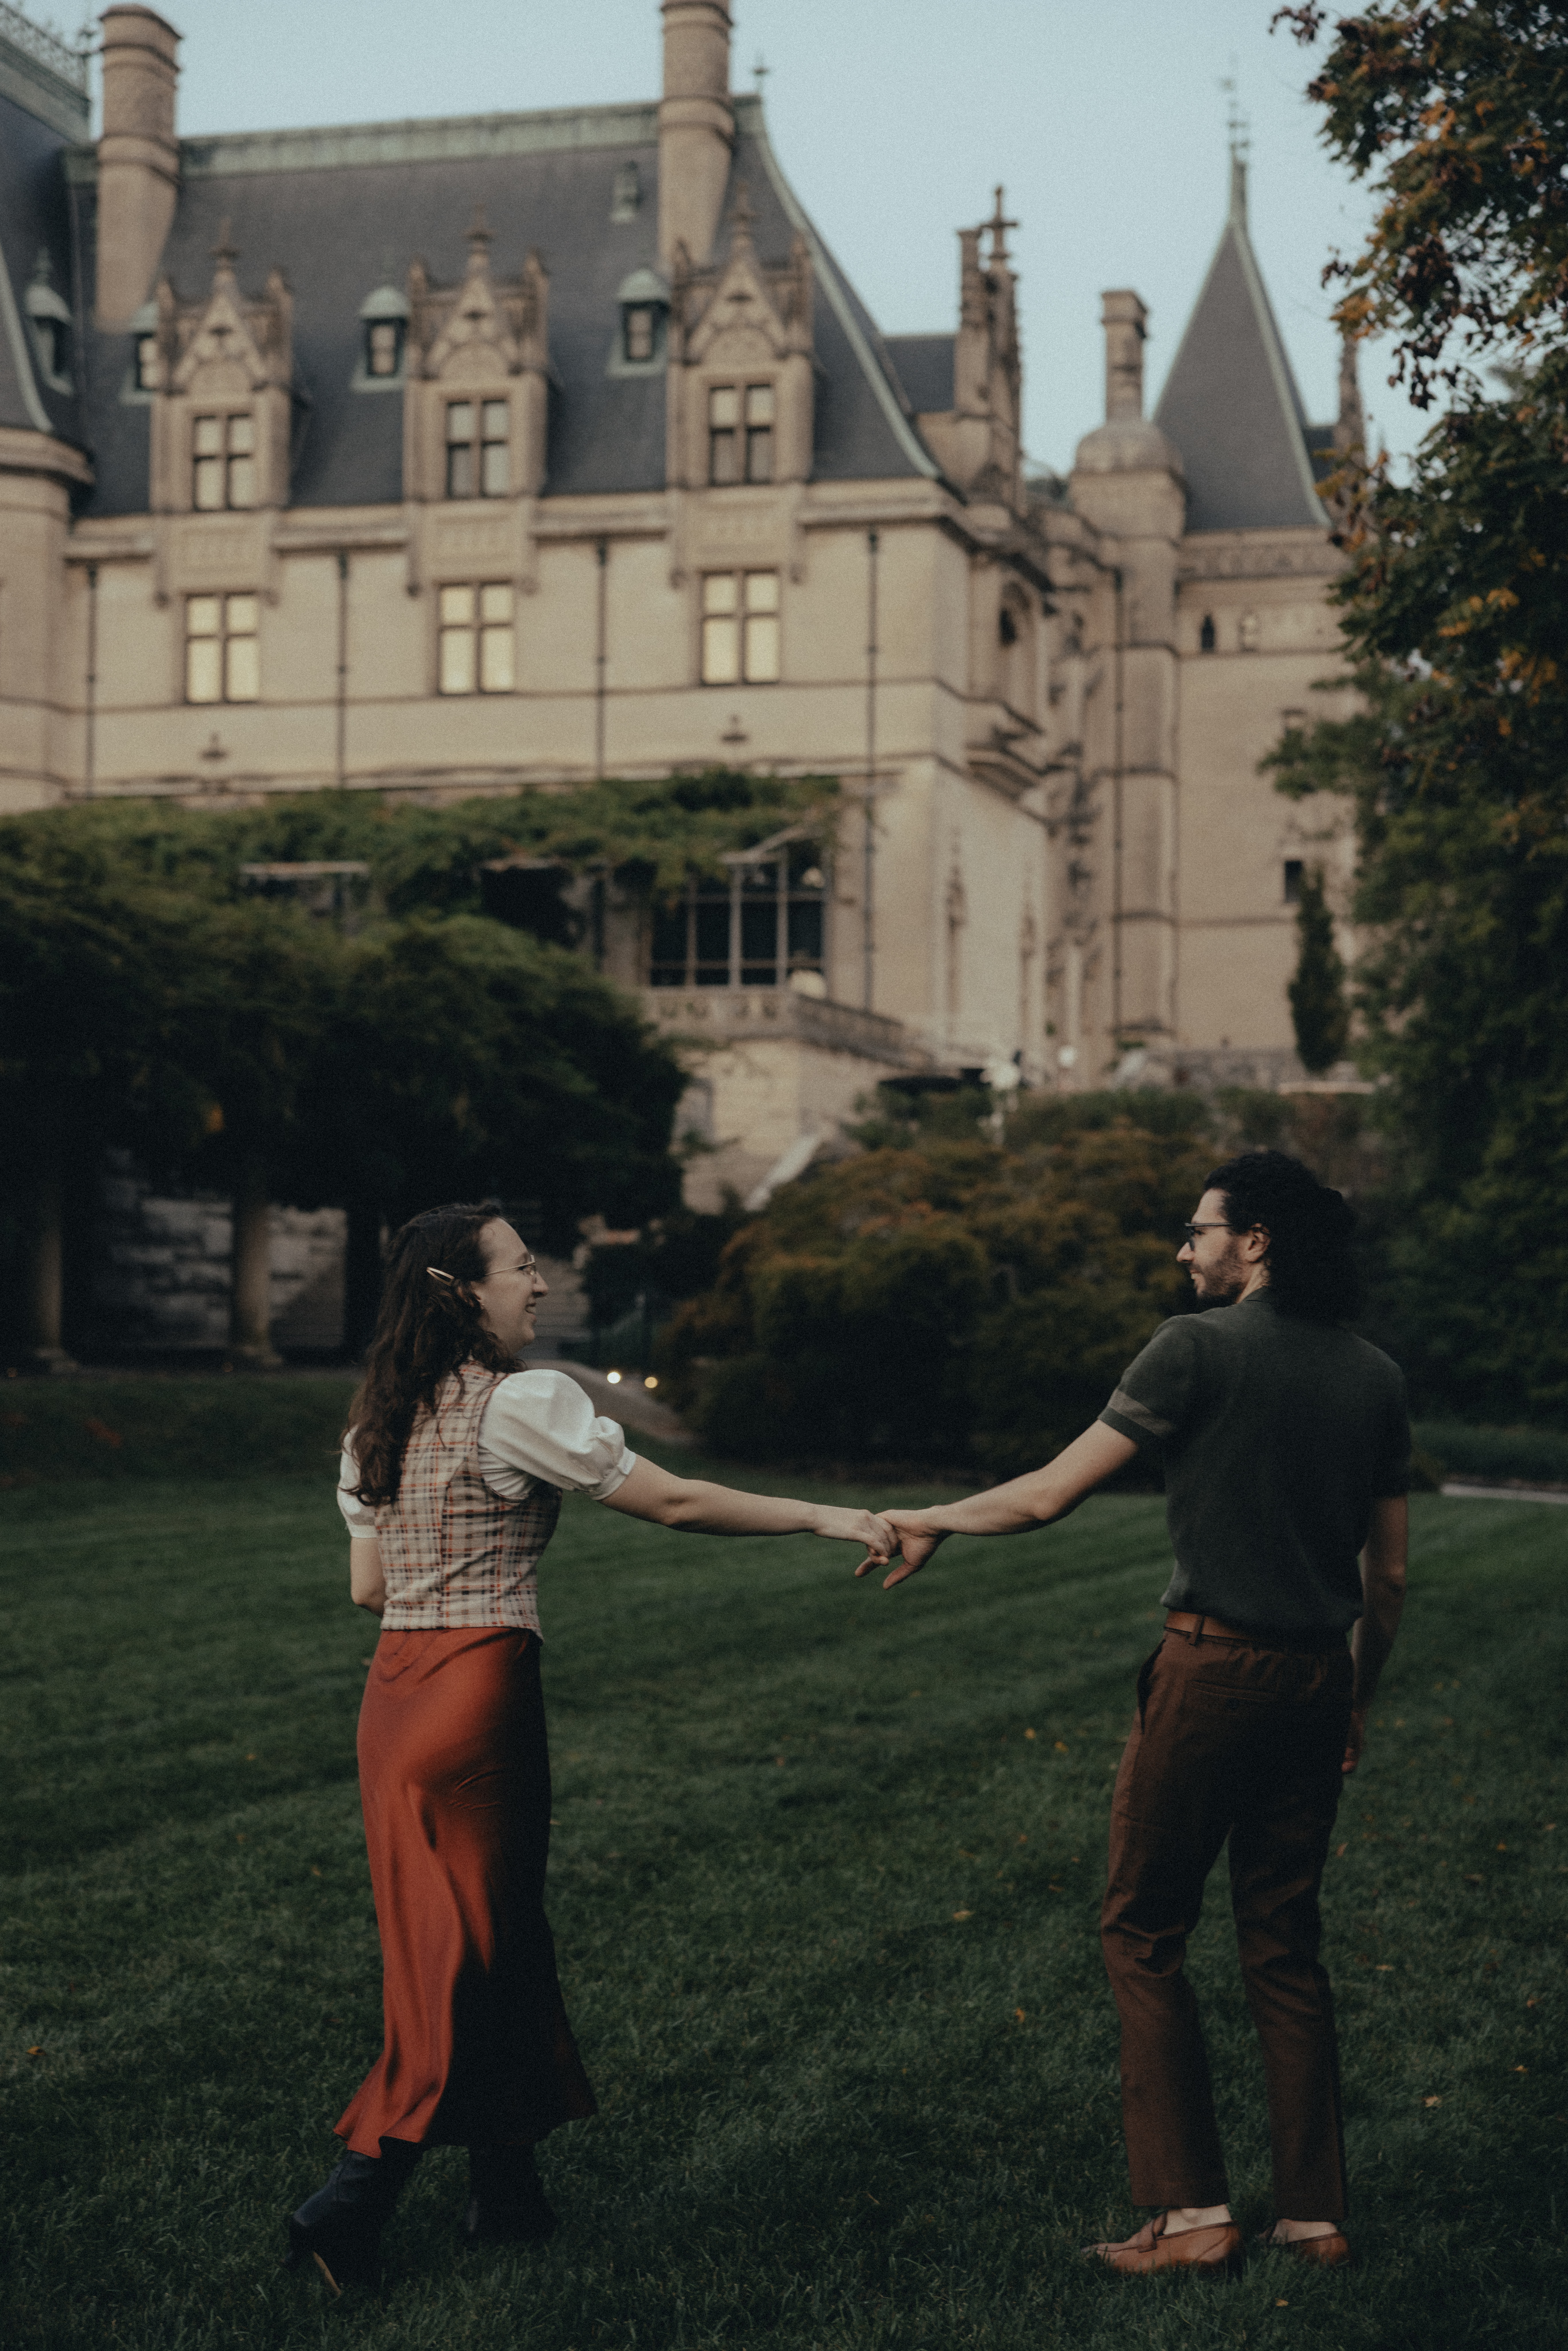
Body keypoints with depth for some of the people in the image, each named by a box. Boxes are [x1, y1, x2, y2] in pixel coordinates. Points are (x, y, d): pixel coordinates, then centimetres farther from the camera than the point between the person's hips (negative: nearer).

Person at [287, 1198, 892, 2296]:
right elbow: (675, 1502, -11)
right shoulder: (520, 1403, -13)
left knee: (452, 1939, 16)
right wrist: (827, 1518, -6)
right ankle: (351, 2204, -4)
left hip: (395, 1690, 8)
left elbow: (368, 1585, 13)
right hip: (480, 1689, -8)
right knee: (474, 1949, 1)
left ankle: (506, 2186, 27)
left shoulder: (381, 1417, 10)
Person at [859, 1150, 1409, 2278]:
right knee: (1286, 1944, 14)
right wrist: (1359, 1702, 22)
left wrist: (932, 1522, 7)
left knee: (1144, 1932, 5)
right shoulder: (1376, 1376, 8)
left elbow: (1050, 1494, -8)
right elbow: (1390, 1575, 12)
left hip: (1213, 1668, -6)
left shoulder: (1201, 1348, -10)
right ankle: (1316, 2214, 16)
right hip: (1317, 1678, 6)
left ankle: (1195, 2209, 3)